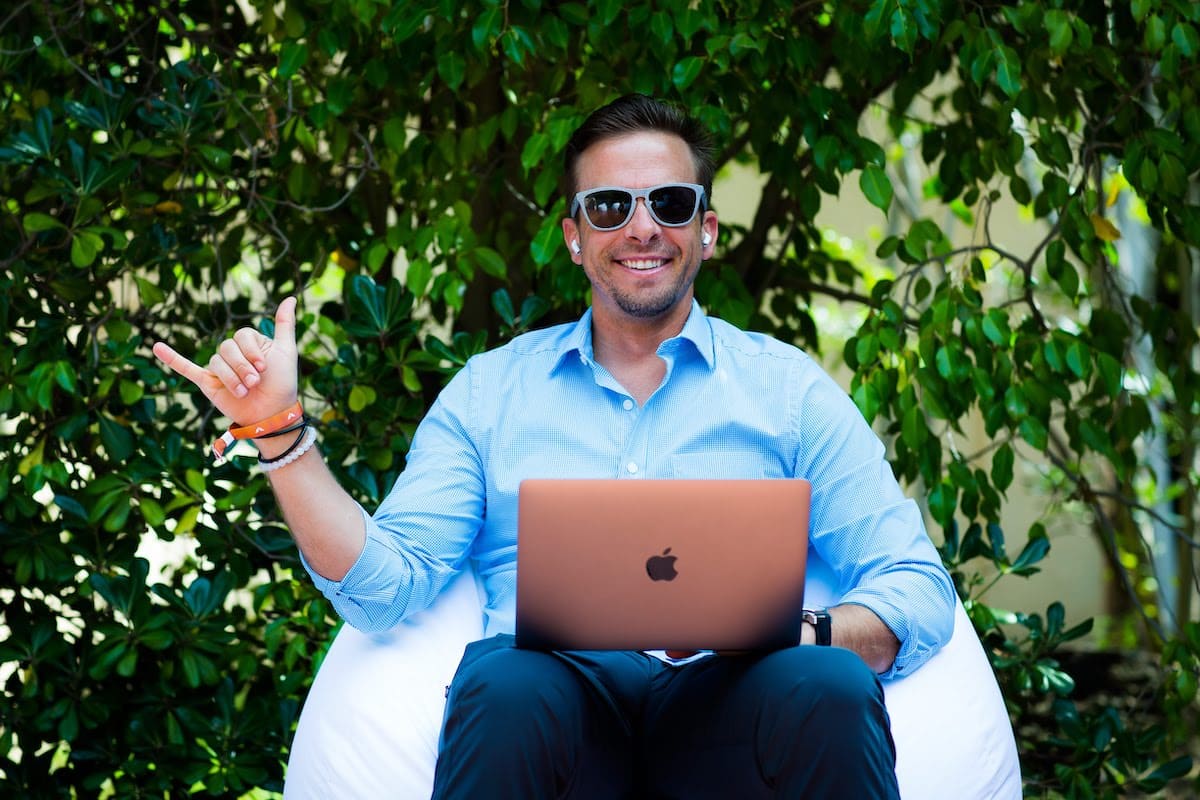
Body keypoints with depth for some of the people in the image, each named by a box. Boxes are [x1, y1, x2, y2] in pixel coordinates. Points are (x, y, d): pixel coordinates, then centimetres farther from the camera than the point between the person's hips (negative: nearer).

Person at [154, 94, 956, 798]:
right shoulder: (491, 389, 22)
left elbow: (917, 596, 8)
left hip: (724, 701, 0)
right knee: (506, 682, -36)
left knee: (830, 685, -36)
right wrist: (281, 434, 2)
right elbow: (386, 586, 13)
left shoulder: (786, 386, 17)